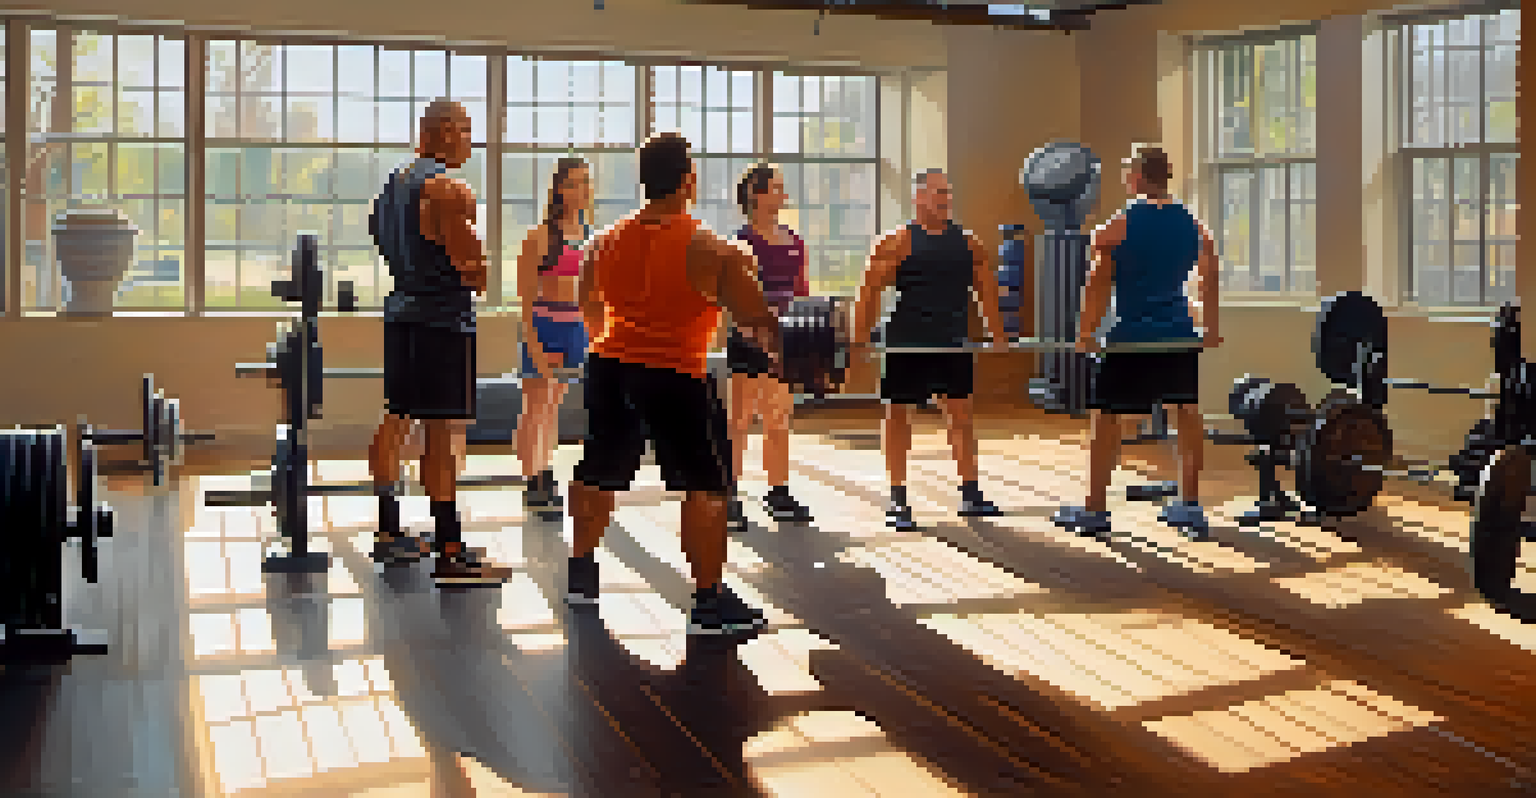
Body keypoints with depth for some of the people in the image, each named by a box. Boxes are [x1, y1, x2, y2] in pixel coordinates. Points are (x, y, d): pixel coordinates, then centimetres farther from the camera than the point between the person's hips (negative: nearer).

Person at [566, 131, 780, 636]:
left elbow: (591, 311, 22)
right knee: (706, 486, 0)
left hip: (609, 369, 7)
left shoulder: (606, 243, 7)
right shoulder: (711, 253, -13)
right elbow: (758, 323, -9)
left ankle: (580, 572, 36)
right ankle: (710, 601, -2)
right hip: (675, 377, -6)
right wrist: (779, 347, 12)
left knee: (598, 474, 21)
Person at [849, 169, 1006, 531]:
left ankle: (971, 495, 18)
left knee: (962, 417, 8)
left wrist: (998, 335, 10)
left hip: (953, 344, 4)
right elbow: (870, 290, -10)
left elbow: (986, 290, 13)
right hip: (906, 345, -4)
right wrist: (859, 338, -15)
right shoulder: (899, 242, -7)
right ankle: (898, 502, 12)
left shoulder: (967, 242, 6)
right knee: (899, 419, 3)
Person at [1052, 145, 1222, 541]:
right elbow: (1209, 280, 12)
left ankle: (1094, 509, 7)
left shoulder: (1118, 225, -7)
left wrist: (1085, 331, -3)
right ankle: (1190, 506, 14)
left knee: (1105, 417, 4)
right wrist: (1210, 328, 20)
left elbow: (1098, 283, -8)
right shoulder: (1194, 226, 8)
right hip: (1180, 335, 5)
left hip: (1131, 336, -5)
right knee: (1186, 414, 11)